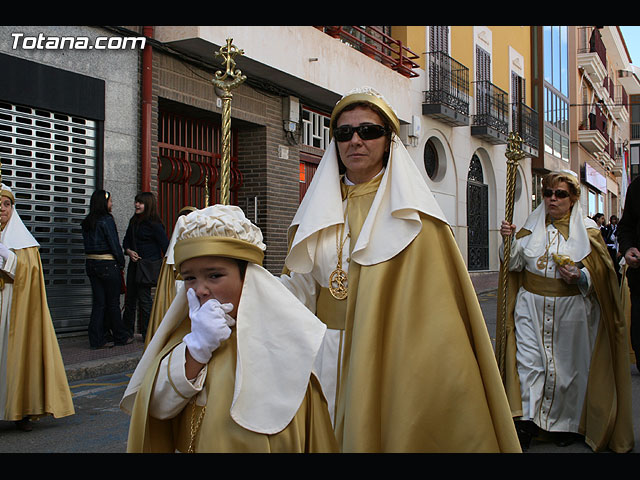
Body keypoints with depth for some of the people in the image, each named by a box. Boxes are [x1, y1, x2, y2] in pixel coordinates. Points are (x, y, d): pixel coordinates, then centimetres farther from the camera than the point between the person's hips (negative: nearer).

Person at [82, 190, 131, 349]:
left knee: (98, 302, 10)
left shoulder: (86, 222, 9)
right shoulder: (107, 219, -12)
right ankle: (120, 337, 16)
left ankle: (96, 340, 10)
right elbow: (114, 244, -13)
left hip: (91, 263, 7)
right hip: (108, 264, -7)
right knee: (113, 303, 4)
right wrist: (121, 264, -2)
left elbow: (88, 244, 10)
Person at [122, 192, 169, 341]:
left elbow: (165, 245, -11)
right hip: (134, 264, 7)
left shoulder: (154, 224, -11)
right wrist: (129, 251, -1)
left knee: (144, 298, -4)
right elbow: (126, 241, 20)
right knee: (130, 297, 11)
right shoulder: (133, 221, 12)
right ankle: (127, 332, 22)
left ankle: (148, 334, 7)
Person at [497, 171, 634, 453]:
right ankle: (527, 422, -2)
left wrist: (581, 277, -20)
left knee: (568, 365, 6)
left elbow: (601, 272, 0)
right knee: (528, 361, -6)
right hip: (532, 307, 2)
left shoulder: (587, 229, 1)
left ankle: (566, 424, 23)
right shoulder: (531, 225, 9)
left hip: (571, 308, -2)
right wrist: (509, 240, -12)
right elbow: (514, 263, 6)